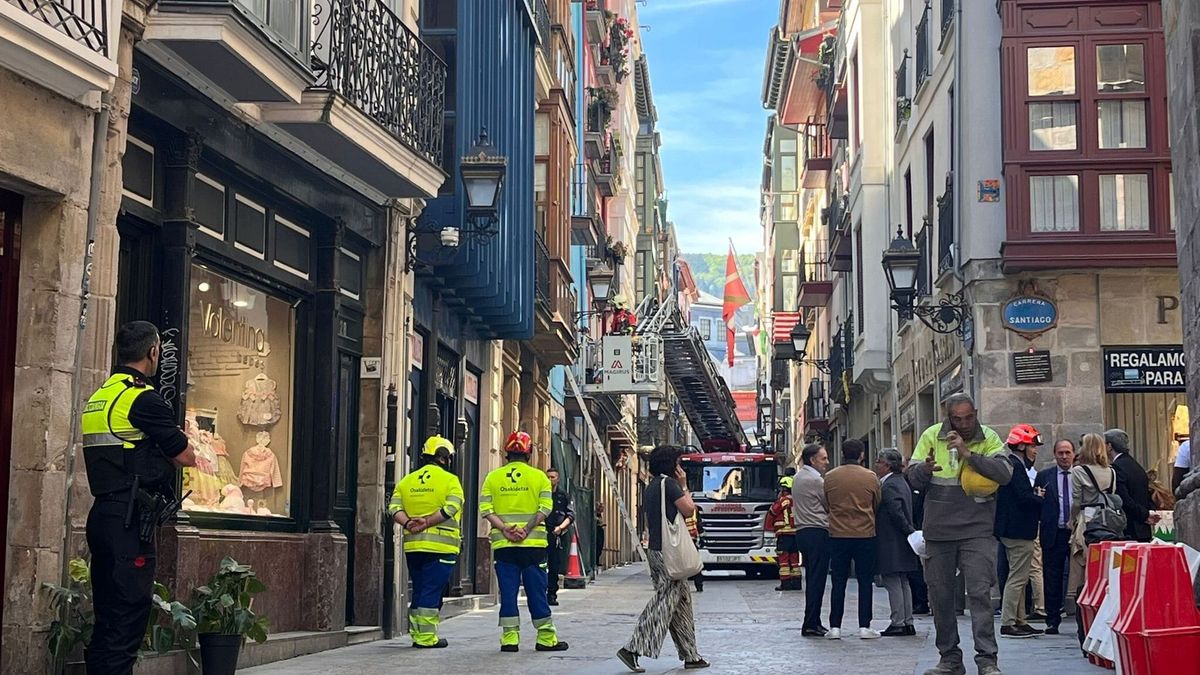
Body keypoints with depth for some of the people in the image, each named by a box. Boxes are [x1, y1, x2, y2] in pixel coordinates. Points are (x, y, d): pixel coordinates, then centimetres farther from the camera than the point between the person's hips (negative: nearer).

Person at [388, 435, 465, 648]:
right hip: (440, 546, -5)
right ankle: (426, 636, -5)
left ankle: (417, 634, 17)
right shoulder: (449, 480, -2)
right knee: (432, 591, -3)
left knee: (419, 590, 15)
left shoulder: (406, 481, 14)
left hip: (412, 545, 5)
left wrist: (408, 523, -9)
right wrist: (427, 523, -16)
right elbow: (450, 508, -16)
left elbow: (394, 507, 2)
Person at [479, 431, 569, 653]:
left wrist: (505, 529, -10)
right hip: (533, 544, -1)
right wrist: (526, 530, -13)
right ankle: (546, 638, 7)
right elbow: (545, 508, -8)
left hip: (503, 544, 1)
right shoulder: (539, 477, 2)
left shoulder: (493, 477, 6)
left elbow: (486, 509, -3)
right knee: (537, 591, 4)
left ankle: (510, 638, 2)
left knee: (508, 592, 4)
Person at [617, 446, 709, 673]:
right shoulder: (669, 483, -11)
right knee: (663, 603, -11)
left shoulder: (650, 487, 17)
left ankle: (690, 655, 15)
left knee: (682, 602, 12)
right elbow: (688, 510, -10)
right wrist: (684, 486, 2)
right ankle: (633, 649, -17)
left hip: (654, 549, 10)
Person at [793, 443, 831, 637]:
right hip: (817, 532, -9)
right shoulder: (816, 480, -12)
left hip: (802, 531, 9)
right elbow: (830, 506, -5)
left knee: (812, 578, 13)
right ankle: (810, 625, -10)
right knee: (817, 579, -8)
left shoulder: (798, 477, 16)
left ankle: (813, 622, 14)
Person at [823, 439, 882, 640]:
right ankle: (864, 627, 5)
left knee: (839, 582, 7)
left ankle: (835, 627, 6)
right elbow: (877, 505, 9)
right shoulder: (871, 477, -4)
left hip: (838, 535, 1)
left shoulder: (830, 477, -1)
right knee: (865, 581, 6)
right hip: (865, 534, -1)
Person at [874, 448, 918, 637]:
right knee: (903, 582, 12)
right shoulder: (902, 482, 15)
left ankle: (898, 624, -4)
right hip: (901, 543, 10)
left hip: (891, 543, -10)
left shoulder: (888, 486, -15)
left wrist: (910, 531, -17)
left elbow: (896, 512, -22)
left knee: (893, 582, -5)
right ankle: (908, 623, 15)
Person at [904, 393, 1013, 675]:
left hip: (977, 530, -3)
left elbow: (1005, 474, -14)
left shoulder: (989, 439, 1)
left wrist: (969, 454, -22)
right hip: (938, 530, 3)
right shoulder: (932, 436, 5)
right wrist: (925, 468, -20)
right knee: (940, 595, 8)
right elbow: (912, 477, 3)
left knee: (980, 593, -10)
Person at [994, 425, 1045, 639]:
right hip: (1019, 531, -11)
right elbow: (1024, 497, -23)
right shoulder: (1016, 467, -16)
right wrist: (1039, 498, -6)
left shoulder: (1013, 465, 16)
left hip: (1012, 530, 11)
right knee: (1017, 578, -7)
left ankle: (1018, 621, 21)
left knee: (1019, 578, 15)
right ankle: (1008, 623, -5)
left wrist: (1035, 494, 1)